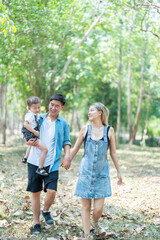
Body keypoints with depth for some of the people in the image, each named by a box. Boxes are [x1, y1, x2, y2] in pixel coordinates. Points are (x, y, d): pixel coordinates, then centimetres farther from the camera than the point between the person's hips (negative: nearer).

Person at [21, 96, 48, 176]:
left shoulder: (36, 115, 11)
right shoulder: (30, 115, -18)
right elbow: (26, 124, -30)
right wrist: (34, 132, -29)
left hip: (34, 135, 11)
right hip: (31, 135, -11)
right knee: (44, 149, -19)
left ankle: (25, 157, 61)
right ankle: (40, 168, -17)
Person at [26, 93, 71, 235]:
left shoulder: (63, 124, 4)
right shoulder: (38, 119, 8)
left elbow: (66, 142, 6)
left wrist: (67, 156, -12)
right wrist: (29, 142, -9)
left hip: (52, 163, -1)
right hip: (35, 161, 2)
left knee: (51, 191, -14)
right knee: (35, 193, 5)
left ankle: (46, 211, 20)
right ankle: (36, 224, 20)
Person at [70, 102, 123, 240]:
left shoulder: (109, 130, 0)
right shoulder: (85, 129, 1)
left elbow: (113, 153, 8)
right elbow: (75, 149, 10)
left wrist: (119, 172, 11)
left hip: (102, 173, 0)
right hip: (86, 171, 1)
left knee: (98, 208, -2)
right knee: (86, 207, 3)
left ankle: (95, 223, 32)